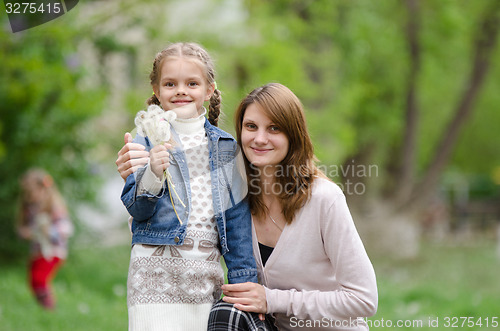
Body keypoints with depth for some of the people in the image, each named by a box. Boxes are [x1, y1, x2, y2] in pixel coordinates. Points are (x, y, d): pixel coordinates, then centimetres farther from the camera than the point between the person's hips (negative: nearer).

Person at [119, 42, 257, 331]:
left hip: (208, 274, 3)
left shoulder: (226, 146, 10)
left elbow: (238, 218, 9)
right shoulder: (146, 141, 3)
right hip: (157, 271, -3)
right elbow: (137, 209, -7)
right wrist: (153, 174, -26)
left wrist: (244, 282, 5)